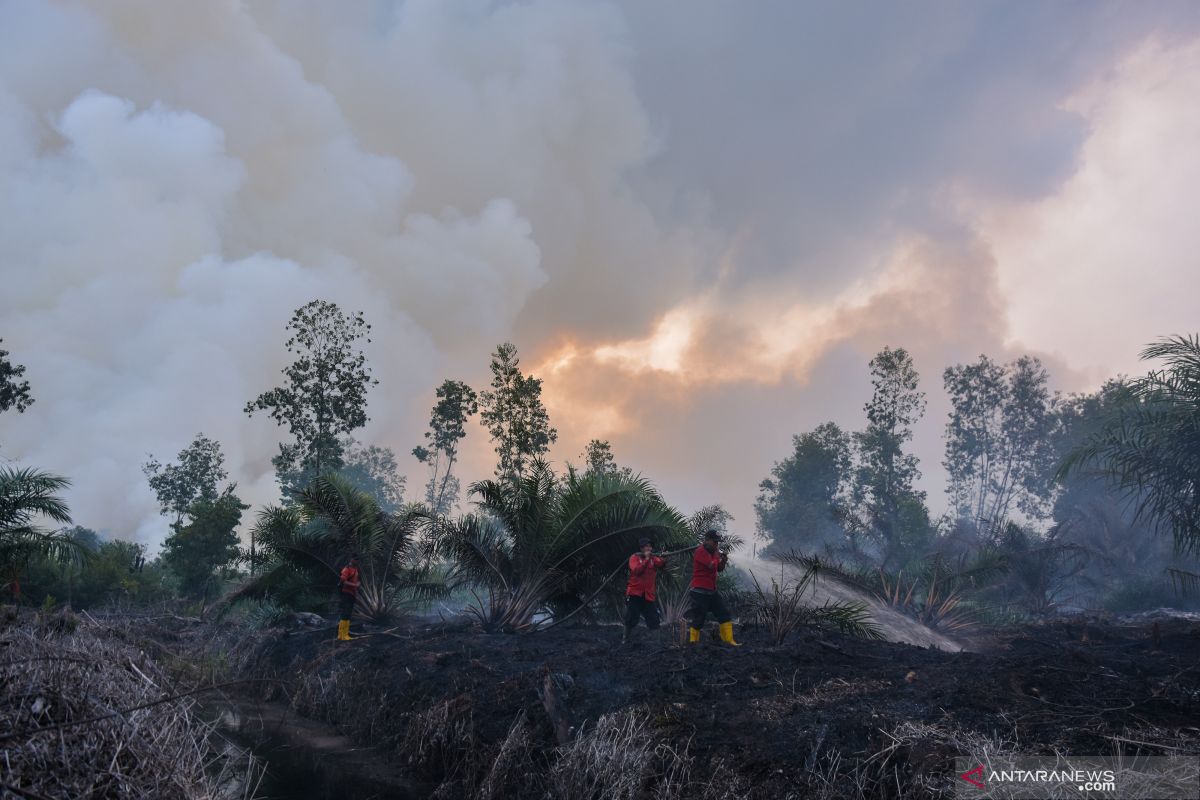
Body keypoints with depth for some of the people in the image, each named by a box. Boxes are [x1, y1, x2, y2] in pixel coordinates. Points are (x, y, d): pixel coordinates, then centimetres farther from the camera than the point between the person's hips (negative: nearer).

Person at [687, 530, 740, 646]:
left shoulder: (713, 552, 15)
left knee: (724, 614, 5)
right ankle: (692, 642, 4)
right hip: (700, 592, -9)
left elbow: (719, 569, 21)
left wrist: (723, 561, 0)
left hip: (712, 591, 9)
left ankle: (729, 640, 9)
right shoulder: (700, 551, -13)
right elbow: (712, 566, -24)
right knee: (698, 619, -6)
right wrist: (717, 557, -5)